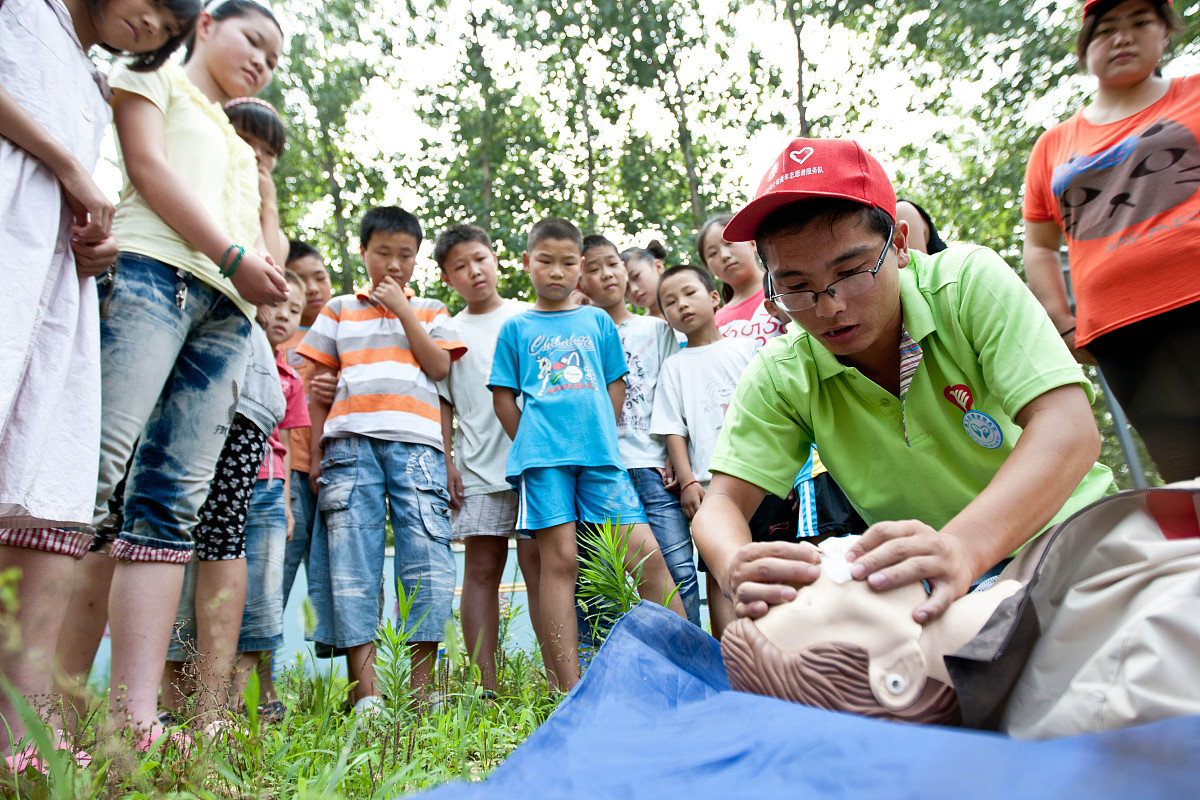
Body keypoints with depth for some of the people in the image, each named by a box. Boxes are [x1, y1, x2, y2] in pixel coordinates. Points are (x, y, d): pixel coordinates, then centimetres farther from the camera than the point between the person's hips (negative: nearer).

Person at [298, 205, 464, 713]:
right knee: (352, 560, -6)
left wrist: (402, 309, 4)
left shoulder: (429, 311, 20)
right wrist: (315, 451, 7)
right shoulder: (339, 311, 21)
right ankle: (365, 692, -3)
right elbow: (317, 384, 16)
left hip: (415, 441, 0)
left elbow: (439, 367, 3)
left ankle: (422, 688, -3)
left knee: (427, 555, -9)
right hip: (350, 441, 1)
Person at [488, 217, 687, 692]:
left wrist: (601, 439, 8)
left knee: (646, 553, -6)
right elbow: (503, 398, 12)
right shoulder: (516, 328, 14)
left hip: (599, 454, 2)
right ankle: (569, 687, -1)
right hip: (543, 457, -1)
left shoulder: (597, 321, 18)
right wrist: (533, 446, 6)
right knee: (559, 561, -5)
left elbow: (615, 386, 18)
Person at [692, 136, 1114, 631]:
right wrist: (737, 569, -38)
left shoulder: (970, 280, -15)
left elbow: (1069, 428, -24)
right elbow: (721, 504, -11)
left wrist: (960, 547, -43)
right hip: (922, 590, 2)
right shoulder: (780, 379, -9)